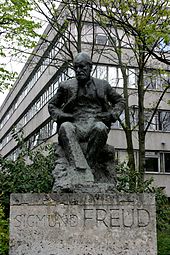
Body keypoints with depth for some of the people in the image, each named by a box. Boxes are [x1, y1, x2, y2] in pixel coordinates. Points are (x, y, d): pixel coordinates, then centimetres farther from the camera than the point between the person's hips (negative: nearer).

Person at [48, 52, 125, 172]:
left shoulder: (102, 85, 20)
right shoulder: (66, 86, 19)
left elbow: (120, 101, 27)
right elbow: (52, 105, 26)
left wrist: (112, 115, 7)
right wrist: (60, 116, 4)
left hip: (95, 124, 0)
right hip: (75, 125, 0)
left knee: (100, 127, -38)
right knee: (65, 127, -36)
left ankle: (87, 166, -36)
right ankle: (79, 168, -51)